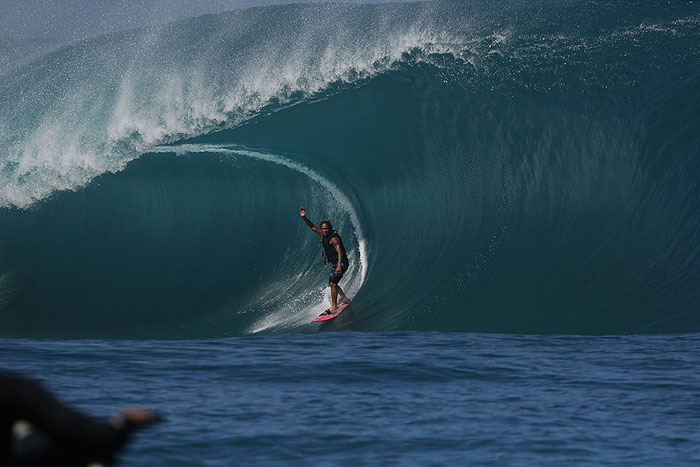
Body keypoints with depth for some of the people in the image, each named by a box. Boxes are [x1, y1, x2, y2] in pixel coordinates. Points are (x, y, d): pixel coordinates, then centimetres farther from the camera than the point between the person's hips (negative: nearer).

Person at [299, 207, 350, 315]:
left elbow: (339, 252, -30)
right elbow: (312, 227, 14)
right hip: (334, 263, 10)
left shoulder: (333, 238, -21)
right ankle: (345, 299, 38)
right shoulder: (323, 235, 5)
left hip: (342, 262, -10)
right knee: (332, 283, 21)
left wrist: (339, 265, -42)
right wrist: (304, 218, 1)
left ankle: (333, 307, -20)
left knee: (333, 283, -19)